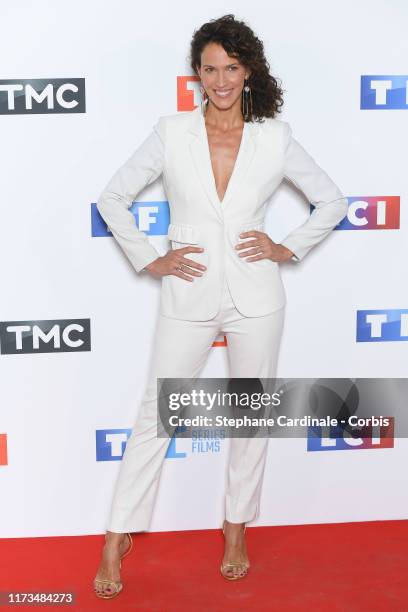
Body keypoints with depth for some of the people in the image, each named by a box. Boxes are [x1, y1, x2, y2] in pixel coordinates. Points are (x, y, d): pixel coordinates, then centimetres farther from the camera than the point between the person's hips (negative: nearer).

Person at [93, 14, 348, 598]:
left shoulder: (274, 137, 1)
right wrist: (148, 259, -4)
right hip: (190, 294, -1)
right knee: (154, 414, 4)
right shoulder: (172, 132, -1)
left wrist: (288, 248, -2)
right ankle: (116, 542, 15)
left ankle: (237, 529, 29)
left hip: (255, 296, 1)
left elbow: (333, 200, 9)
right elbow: (112, 198, 3)